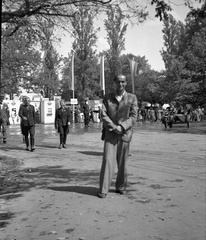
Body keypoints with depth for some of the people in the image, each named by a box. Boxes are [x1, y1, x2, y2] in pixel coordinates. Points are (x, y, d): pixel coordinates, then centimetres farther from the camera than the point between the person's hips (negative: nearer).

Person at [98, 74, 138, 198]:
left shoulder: (132, 98, 5)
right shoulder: (107, 97, 8)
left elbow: (133, 117, -2)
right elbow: (104, 115, 0)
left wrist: (121, 127, -15)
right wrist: (114, 127, -14)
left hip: (125, 133, 0)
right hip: (110, 133, 0)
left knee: (122, 162, 7)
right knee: (107, 160, -9)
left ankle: (121, 187, 24)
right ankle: (103, 190, -5)